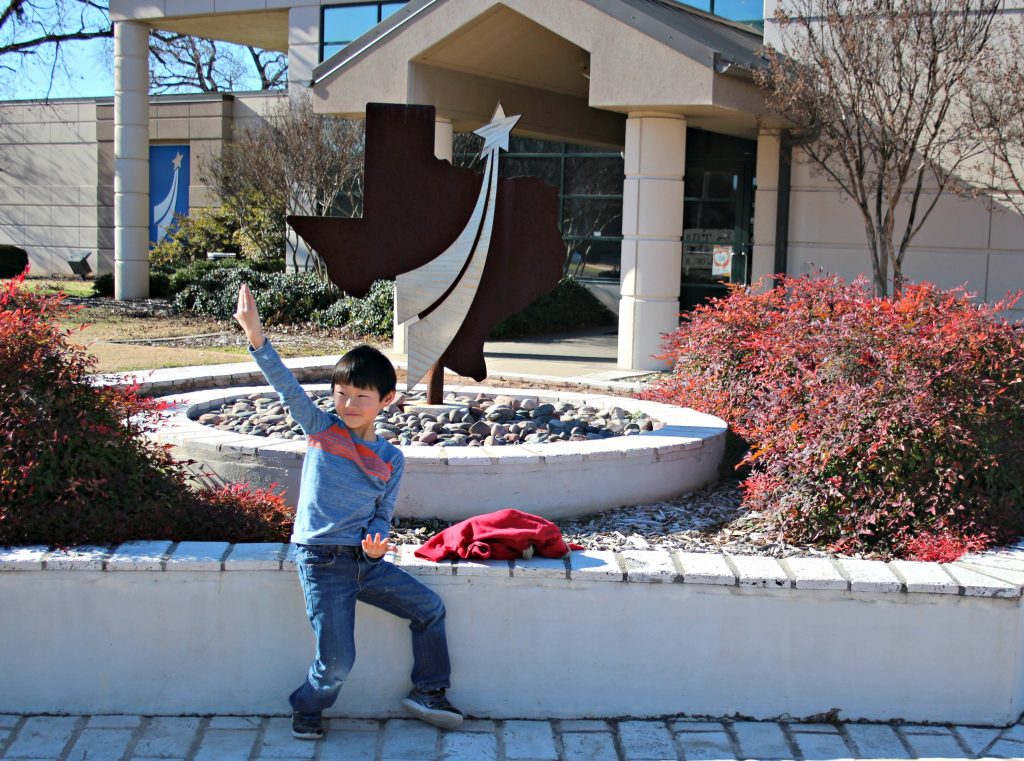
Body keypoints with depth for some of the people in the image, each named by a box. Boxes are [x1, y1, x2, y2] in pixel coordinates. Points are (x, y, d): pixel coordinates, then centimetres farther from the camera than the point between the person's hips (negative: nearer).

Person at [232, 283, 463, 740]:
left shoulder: (391, 459, 5)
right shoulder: (321, 430, -3)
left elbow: (383, 514, 9)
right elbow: (286, 386, -15)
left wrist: (376, 543, -14)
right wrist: (256, 337, -28)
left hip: (365, 560, 4)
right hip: (322, 562, -4)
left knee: (429, 607, 9)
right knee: (337, 661, -6)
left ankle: (427, 693, 28)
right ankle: (307, 707, 26)